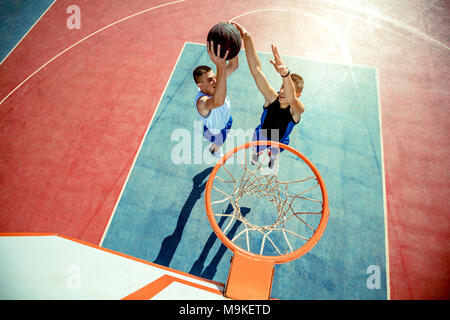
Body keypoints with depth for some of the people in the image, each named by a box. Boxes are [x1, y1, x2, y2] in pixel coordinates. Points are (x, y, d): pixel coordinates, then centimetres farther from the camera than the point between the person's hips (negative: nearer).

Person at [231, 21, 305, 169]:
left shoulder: (297, 109, -37)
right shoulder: (272, 97, -34)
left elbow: (291, 99, -65)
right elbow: (256, 70, -47)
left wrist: (285, 73, -86)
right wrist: (247, 39, -59)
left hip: (279, 142, 0)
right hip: (261, 135, 1)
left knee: (274, 153, 35)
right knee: (257, 151, 33)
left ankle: (273, 157, 72)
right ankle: (256, 154, 71)